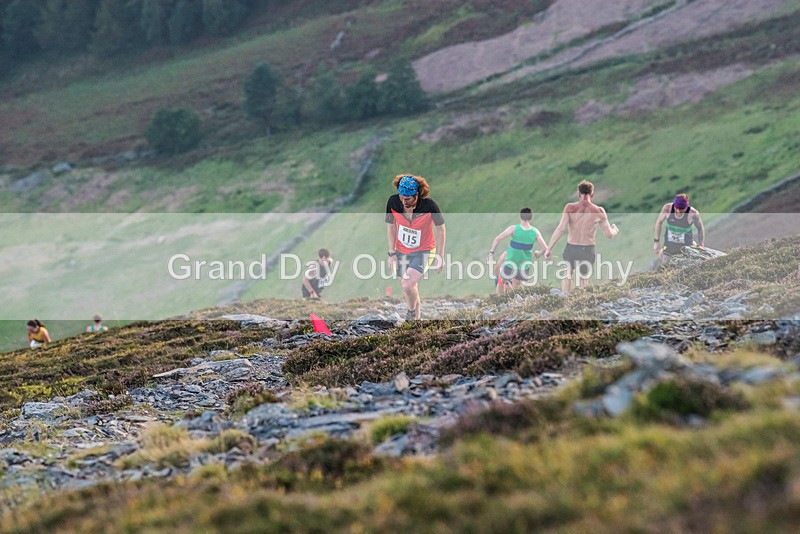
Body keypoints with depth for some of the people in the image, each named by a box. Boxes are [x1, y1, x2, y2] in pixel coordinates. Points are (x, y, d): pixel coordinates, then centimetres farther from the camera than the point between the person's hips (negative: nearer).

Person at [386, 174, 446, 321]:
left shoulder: (429, 206, -24)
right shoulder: (393, 202, -16)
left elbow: (441, 229, -8)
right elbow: (391, 227, 1)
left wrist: (440, 257, -4)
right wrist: (392, 253, 2)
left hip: (424, 251, -4)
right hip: (401, 251, 4)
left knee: (408, 285, -22)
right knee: (409, 288, 11)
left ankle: (413, 310, 8)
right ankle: (417, 315, 35)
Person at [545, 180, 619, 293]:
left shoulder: (570, 208, -10)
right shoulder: (599, 211, -7)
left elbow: (560, 229, -19)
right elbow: (610, 234, 1)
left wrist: (549, 248, -14)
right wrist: (615, 230, 26)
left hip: (571, 248, 0)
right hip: (588, 250, 0)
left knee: (567, 275, 25)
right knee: (583, 278, 21)